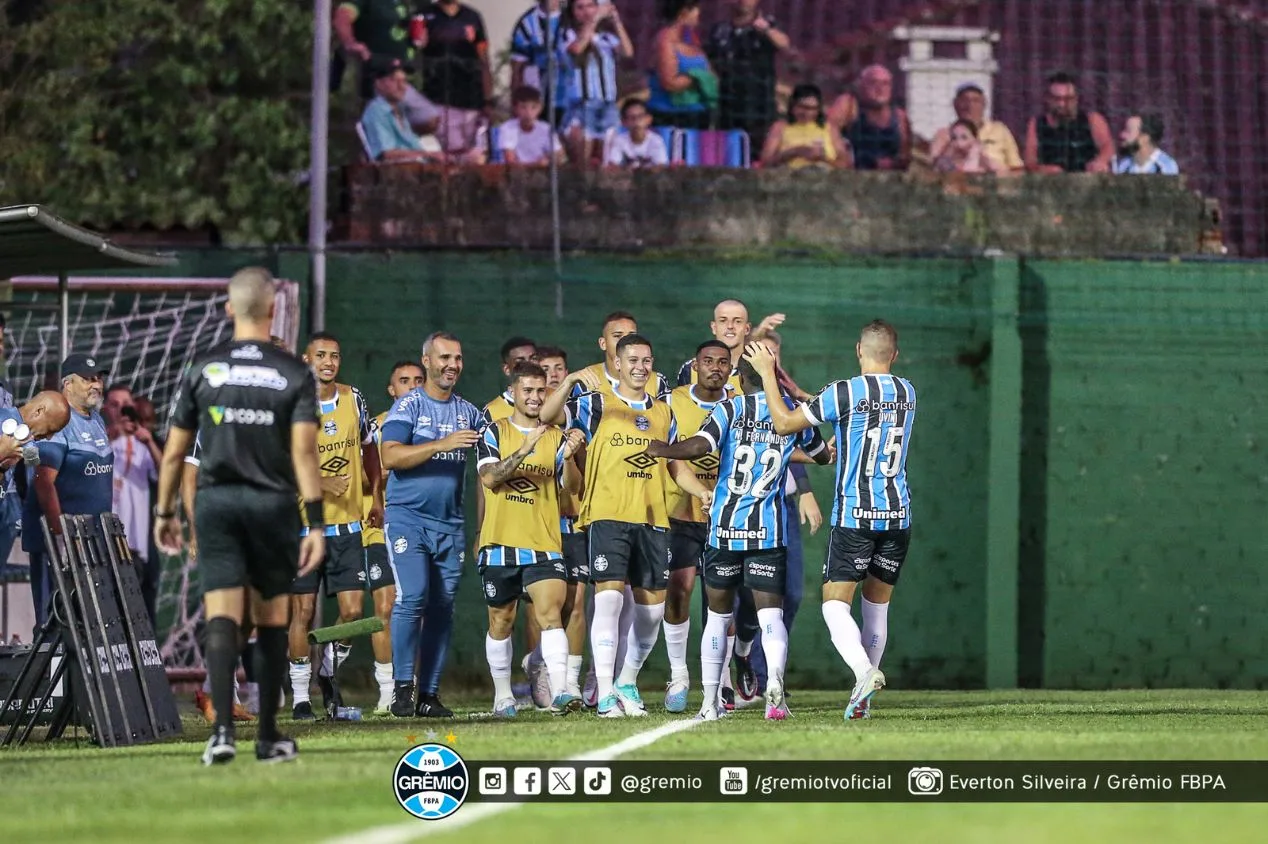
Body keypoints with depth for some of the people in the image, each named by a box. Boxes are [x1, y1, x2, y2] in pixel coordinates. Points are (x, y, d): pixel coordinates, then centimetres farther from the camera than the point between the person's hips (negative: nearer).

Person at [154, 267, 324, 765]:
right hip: (274, 504, 0)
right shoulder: (294, 374, -1)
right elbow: (304, 450, -10)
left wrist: (165, 512, 18)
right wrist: (316, 523, -11)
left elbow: (175, 452, 6)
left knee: (222, 620, -6)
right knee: (271, 623, 12)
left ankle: (223, 729, -24)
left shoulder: (203, 370, 3)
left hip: (216, 503, 0)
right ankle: (268, 737, 16)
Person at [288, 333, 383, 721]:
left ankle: (328, 671, 24)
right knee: (303, 610, -1)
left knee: (352, 610, -1)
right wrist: (321, 484, -22)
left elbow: (369, 447, 22)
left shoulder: (353, 400, 6)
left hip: (347, 524, 4)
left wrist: (377, 497, 22)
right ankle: (300, 695, 8)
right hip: (304, 523, -3)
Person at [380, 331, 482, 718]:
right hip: (407, 516, -5)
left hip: (449, 523, 5)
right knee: (412, 597, -17)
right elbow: (391, 457, -16)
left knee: (442, 607, 2)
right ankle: (402, 689, -11)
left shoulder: (468, 412, 14)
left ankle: (429, 694, 6)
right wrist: (442, 444, -22)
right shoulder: (407, 406, -3)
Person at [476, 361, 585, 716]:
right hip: (501, 543, 0)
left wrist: (568, 457, -17)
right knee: (501, 620, 8)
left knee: (551, 613, -16)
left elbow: (572, 486, 2)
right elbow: (489, 477, -11)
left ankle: (559, 691, -27)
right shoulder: (495, 432, 4)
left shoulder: (555, 437, 10)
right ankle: (502, 696, 21)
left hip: (544, 544, 0)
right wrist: (524, 450, -22)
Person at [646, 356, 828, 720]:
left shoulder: (730, 409, -4)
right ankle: (775, 680, -32)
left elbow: (699, 446, -21)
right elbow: (821, 455, 24)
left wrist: (661, 449, -4)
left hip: (725, 526, -1)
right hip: (769, 532, 1)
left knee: (718, 615, 12)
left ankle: (709, 703, 13)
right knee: (770, 614, -3)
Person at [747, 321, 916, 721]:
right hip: (898, 515, 5)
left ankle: (864, 671, -30)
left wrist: (768, 374, 5)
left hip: (854, 515, -5)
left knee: (835, 602, -5)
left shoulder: (846, 392, -11)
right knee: (877, 605, 13)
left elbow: (785, 423, -5)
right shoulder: (907, 393, 9)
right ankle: (863, 699, 12)